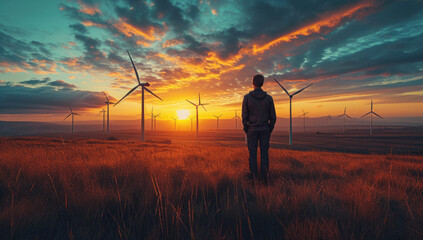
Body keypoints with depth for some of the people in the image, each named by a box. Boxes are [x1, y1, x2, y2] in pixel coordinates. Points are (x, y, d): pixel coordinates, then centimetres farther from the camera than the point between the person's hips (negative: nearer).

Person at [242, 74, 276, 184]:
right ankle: (264, 178, 10)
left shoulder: (247, 97, -6)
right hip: (265, 129, 2)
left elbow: (244, 116, -6)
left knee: (253, 155, 5)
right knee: (264, 154, 6)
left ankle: (254, 178, 9)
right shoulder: (268, 98, 0)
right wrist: (270, 130, 12)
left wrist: (246, 130, 4)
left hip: (252, 130, -1)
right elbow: (273, 116, 2)